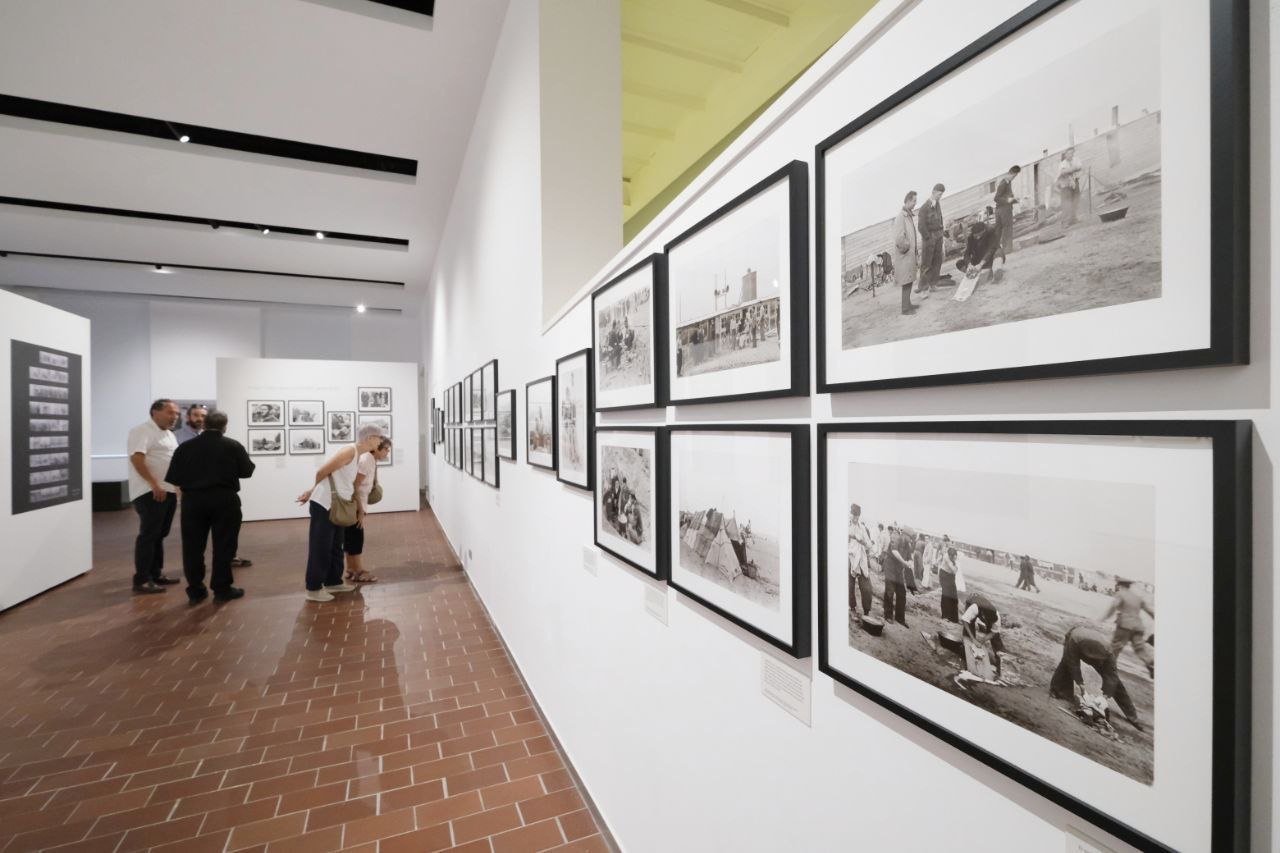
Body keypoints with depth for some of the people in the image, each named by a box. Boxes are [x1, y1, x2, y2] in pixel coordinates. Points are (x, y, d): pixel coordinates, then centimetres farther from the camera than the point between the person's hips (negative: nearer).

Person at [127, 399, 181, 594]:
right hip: (150, 492, -9)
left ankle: (156, 574, 22)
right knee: (148, 535, -6)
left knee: (159, 535, 14)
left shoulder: (169, 435, 18)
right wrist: (154, 484, -27)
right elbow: (137, 458, -23)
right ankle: (141, 580, -1)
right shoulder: (142, 431, -11)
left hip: (169, 491, 9)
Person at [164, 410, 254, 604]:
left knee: (193, 547, 10)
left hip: (193, 500, 2)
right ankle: (222, 589, 9)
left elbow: (174, 478, 1)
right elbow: (247, 471, 1)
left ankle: (195, 591, 15)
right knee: (223, 545, 4)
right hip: (224, 500, -2)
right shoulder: (233, 446, -4)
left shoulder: (185, 447, 1)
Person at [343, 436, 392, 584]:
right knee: (356, 538, -2)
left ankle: (351, 570, 24)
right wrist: (360, 511, -20)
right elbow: (354, 487, -22)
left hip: (355, 504, 9)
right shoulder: (366, 459, -19)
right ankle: (358, 572, 6)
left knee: (351, 538, 15)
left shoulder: (372, 460, 9)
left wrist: (362, 509, 10)